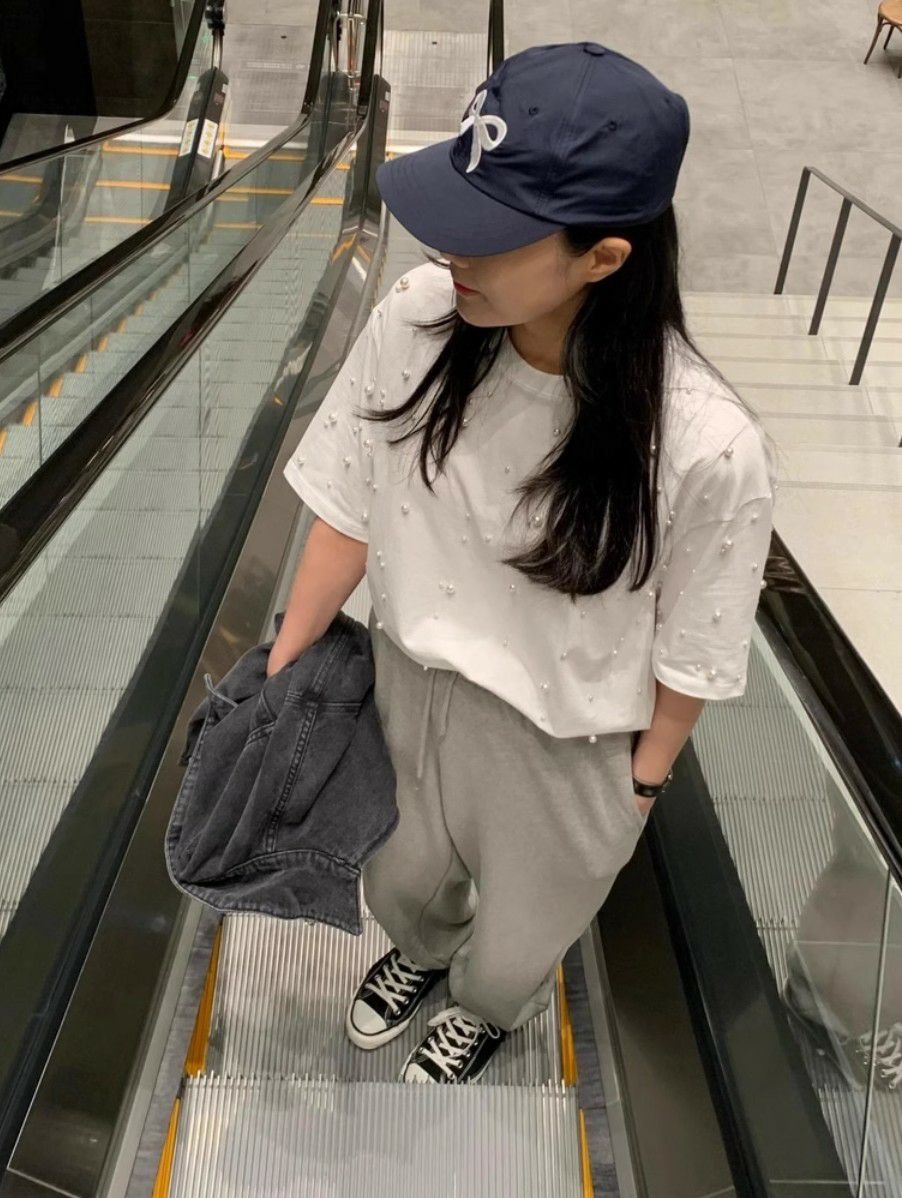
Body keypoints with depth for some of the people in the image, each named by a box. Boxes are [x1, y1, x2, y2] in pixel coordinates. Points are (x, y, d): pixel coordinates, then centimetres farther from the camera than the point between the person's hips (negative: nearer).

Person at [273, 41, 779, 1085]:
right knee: (400, 882, 32)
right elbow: (348, 506, -10)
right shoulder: (415, 321, -24)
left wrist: (644, 780, -1)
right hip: (411, 679, 3)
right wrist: (282, 669, -3)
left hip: (563, 745, -2)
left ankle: (489, 1007, 68)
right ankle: (423, 949, 73)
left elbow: (690, 648, -16)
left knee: (515, 943, 26)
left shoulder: (708, 449, -33)